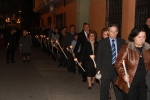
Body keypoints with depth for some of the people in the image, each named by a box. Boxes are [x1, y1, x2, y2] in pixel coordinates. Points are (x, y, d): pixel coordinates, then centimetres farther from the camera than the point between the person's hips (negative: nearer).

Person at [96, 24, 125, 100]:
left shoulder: (122, 42, 4)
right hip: (106, 69, -1)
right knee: (104, 90, 13)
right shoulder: (102, 42, -1)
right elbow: (99, 57, 0)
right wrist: (99, 69, -4)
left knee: (119, 90, 8)